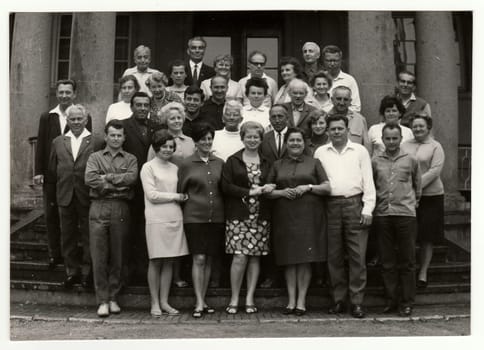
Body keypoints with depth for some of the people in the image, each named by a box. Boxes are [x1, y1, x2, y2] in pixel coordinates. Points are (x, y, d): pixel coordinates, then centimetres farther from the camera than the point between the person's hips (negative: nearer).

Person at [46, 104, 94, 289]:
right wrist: (53, 193, 6)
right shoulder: (58, 142, 9)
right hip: (65, 197, 3)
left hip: (87, 197, -3)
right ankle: (71, 270, 23)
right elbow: (52, 171, 10)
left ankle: (87, 271, 19)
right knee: (67, 236, 11)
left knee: (88, 236, 6)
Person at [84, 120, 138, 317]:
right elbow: (89, 179, -6)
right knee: (99, 256, -3)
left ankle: (113, 298, 14)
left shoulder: (130, 159, 14)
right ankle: (102, 300, 3)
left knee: (118, 256, 4)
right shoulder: (95, 158, 13)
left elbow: (131, 177, -7)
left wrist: (107, 178, -7)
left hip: (121, 210, 1)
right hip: (99, 208, 0)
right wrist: (118, 185, -8)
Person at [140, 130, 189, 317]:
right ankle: (155, 303, 8)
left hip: (175, 218, 5)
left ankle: (164, 302, 14)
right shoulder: (148, 167, 0)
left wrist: (183, 196, 0)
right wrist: (175, 197, -6)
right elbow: (152, 195, -8)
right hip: (156, 220, -5)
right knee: (156, 261, 0)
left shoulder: (174, 168, 16)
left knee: (169, 261, 6)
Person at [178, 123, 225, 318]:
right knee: (198, 259, -8)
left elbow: (225, 189, 13)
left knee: (209, 260, 7)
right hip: (195, 217, -3)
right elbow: (181, 192, 5)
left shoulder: (219, 163, 9)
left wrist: (223, 210, 7)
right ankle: (199, 303, -5)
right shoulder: (186, 164, 0)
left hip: (216, 217, 3)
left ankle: (203, 300, 16)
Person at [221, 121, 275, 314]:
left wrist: (267, 189, -8)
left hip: (260, 216, 3)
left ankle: (249, 298, 11)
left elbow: (271, 185, 16)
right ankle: (234, 299, 2)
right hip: (238, 215, -3)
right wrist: (250, 192, -11)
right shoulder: (233, 161, 4)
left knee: (255, 257, 3)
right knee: (240, 256, -9)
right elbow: (226, 187, -5)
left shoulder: (266, 162, 14)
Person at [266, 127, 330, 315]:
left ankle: (301, 300, 4)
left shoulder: (314, 163, 10)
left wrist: (309, 187, -9)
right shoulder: (277, 165, 14)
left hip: (308, 216, -1)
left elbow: (327, 188, 5)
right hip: (284, 217, 1)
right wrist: (282, 192, -7)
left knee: (305, 259, -4)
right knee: (288, 259, 1)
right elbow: (268, 192, 12)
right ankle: (291, 300, 8)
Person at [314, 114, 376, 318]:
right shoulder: (320, 152, 13)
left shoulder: (360, 151, 10)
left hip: (354, 204, -1)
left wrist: (368, 209, -3)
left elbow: (368, 181, 6)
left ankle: (356, 301, 1)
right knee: (334, 256, 4)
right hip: (330, 206, 2)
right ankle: (338, 300, 12)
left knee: (357, 255, -4)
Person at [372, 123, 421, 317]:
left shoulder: (411, 160, 5)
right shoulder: (375, 161, 6)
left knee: (407, 262, 3)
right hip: (382, 214, 1)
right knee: (387, 262, 7)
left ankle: (406, 302, 11)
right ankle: (391, 300, 17)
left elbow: (418, 185, 16)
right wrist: (375, 203, 9)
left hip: (405, 214, -1)